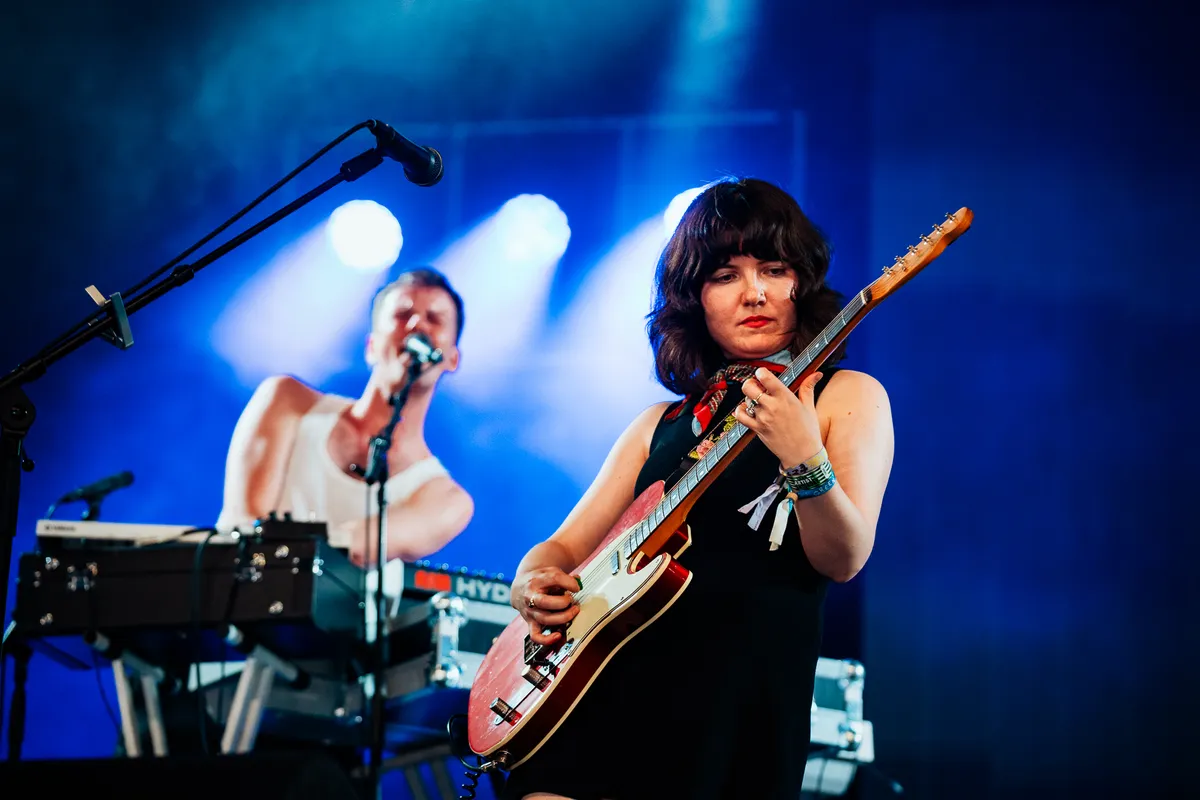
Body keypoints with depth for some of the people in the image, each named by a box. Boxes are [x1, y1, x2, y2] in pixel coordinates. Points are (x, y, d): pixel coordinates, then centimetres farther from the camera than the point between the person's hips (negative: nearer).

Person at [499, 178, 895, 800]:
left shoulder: (846, 396, 6)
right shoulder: (663, 423, 19)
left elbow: (843, 560, -7)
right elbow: (566, 545, 20)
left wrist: (804, 458, -25)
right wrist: (534, 582, -3)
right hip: (611, 681, 4)